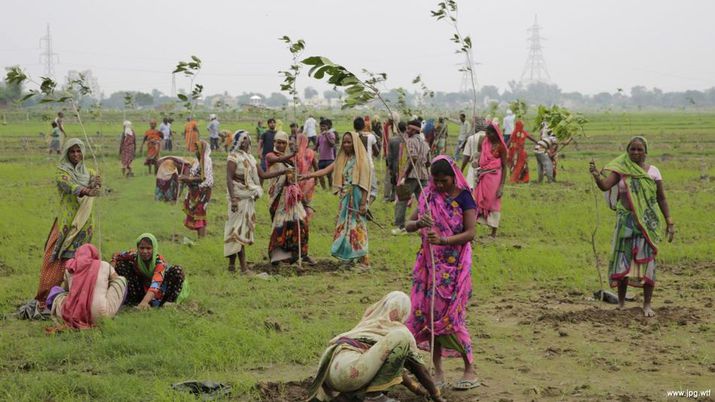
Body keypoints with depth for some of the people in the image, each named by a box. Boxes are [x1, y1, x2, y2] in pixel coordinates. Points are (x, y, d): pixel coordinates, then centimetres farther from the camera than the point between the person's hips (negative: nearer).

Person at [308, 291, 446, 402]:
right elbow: (419, 367, 20)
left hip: (331, 371, 8)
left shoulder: (368, 323, 32)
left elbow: (393, 360, 45)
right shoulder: (400, 330, 12)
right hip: (347, 370, -8)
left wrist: (413, 386, 55)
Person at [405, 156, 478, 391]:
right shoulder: (429, 197, 6)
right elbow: (408, 225, 7)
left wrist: (443, 240, -26)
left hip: (454, 266, -5)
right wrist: (419, 223, -16)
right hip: (429, 264, 5)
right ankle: (437, 371, 14)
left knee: (451, 316, -7)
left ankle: (470, 370, 4)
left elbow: (470, 233, -13)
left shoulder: (463, 198, -6)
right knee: (428, 314, 4)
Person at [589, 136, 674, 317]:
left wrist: (669, 222, 1)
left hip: (648, 221, 0)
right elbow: (605, 185, -16)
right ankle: (621, 301, 14)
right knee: (623, 259, 2)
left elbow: (661, 198, 6)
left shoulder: (653, 171, 2)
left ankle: (647, 304, 8)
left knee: (647, 260, 0)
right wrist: (597, 176, -37)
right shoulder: (621, 170, 0)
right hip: (626, 220, 0)